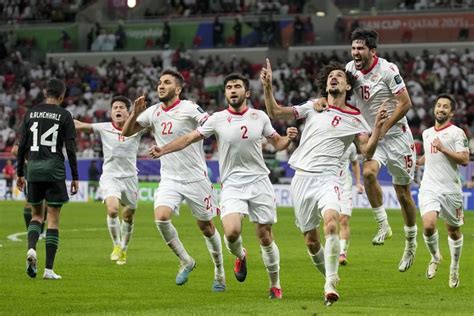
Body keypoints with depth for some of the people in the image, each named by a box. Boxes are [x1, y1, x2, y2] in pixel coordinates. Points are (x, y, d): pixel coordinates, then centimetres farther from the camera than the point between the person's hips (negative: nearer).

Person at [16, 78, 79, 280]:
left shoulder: (31, 113, 7)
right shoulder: (64, 116, -2)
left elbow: (22, 145, 7)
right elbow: (70, 148, -5)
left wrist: (20, 173, 14)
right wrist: (75, 177, 1)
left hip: (33, 169, 3)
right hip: (54, 171, -3)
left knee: (36, 214, 18)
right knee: (53, 218, 1)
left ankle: (31, 248, -11)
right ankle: (49, 269, -3)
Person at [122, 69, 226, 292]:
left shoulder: (189, 109, -11)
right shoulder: (152, 112, 6)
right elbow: (126, 132, 11)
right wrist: (135, 113, -6)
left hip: (195, 177, -4)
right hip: (169, 179, 4)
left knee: (206, 227, 6)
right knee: (161, 218, -19)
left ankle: (219, 272, 26)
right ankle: (185, 261, 2)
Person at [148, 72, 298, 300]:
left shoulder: (259, 117, 4)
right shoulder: (218, 119, -1)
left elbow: (277, 143, 14)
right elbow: (189, 138, 0)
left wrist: (288, 138, -8)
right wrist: (164, 150, -12)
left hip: (259, 182, 1)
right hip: (232, 185, -1)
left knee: (265, 238, 1)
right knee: (231, 232, -22)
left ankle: (275, 285, 19)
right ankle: (240, 256, 13)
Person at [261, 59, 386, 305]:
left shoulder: (355, 119, 7)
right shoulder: (313, 107, 12)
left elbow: (367, 151, -3)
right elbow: (275, 113, 10)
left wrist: (378, 127, -17)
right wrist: (267, 87, -4)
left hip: (327, 179, -3)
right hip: (302, 178, 3)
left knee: (331, 223, -30)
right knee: (311, 242, 3)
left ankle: (330, 284, -27)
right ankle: (330, 278, 27)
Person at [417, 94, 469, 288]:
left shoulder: (457, 133, -4)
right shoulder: (427, 133, 14)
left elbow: (464, 159, -14)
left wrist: (443, 149, -19)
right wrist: (417, 162, 18)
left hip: (451, 190, -3)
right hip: (429, 187, 3)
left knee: (453, 230, 9)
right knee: (428, 225, -18)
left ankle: (454, 268, 29)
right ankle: (435, 257, 9)